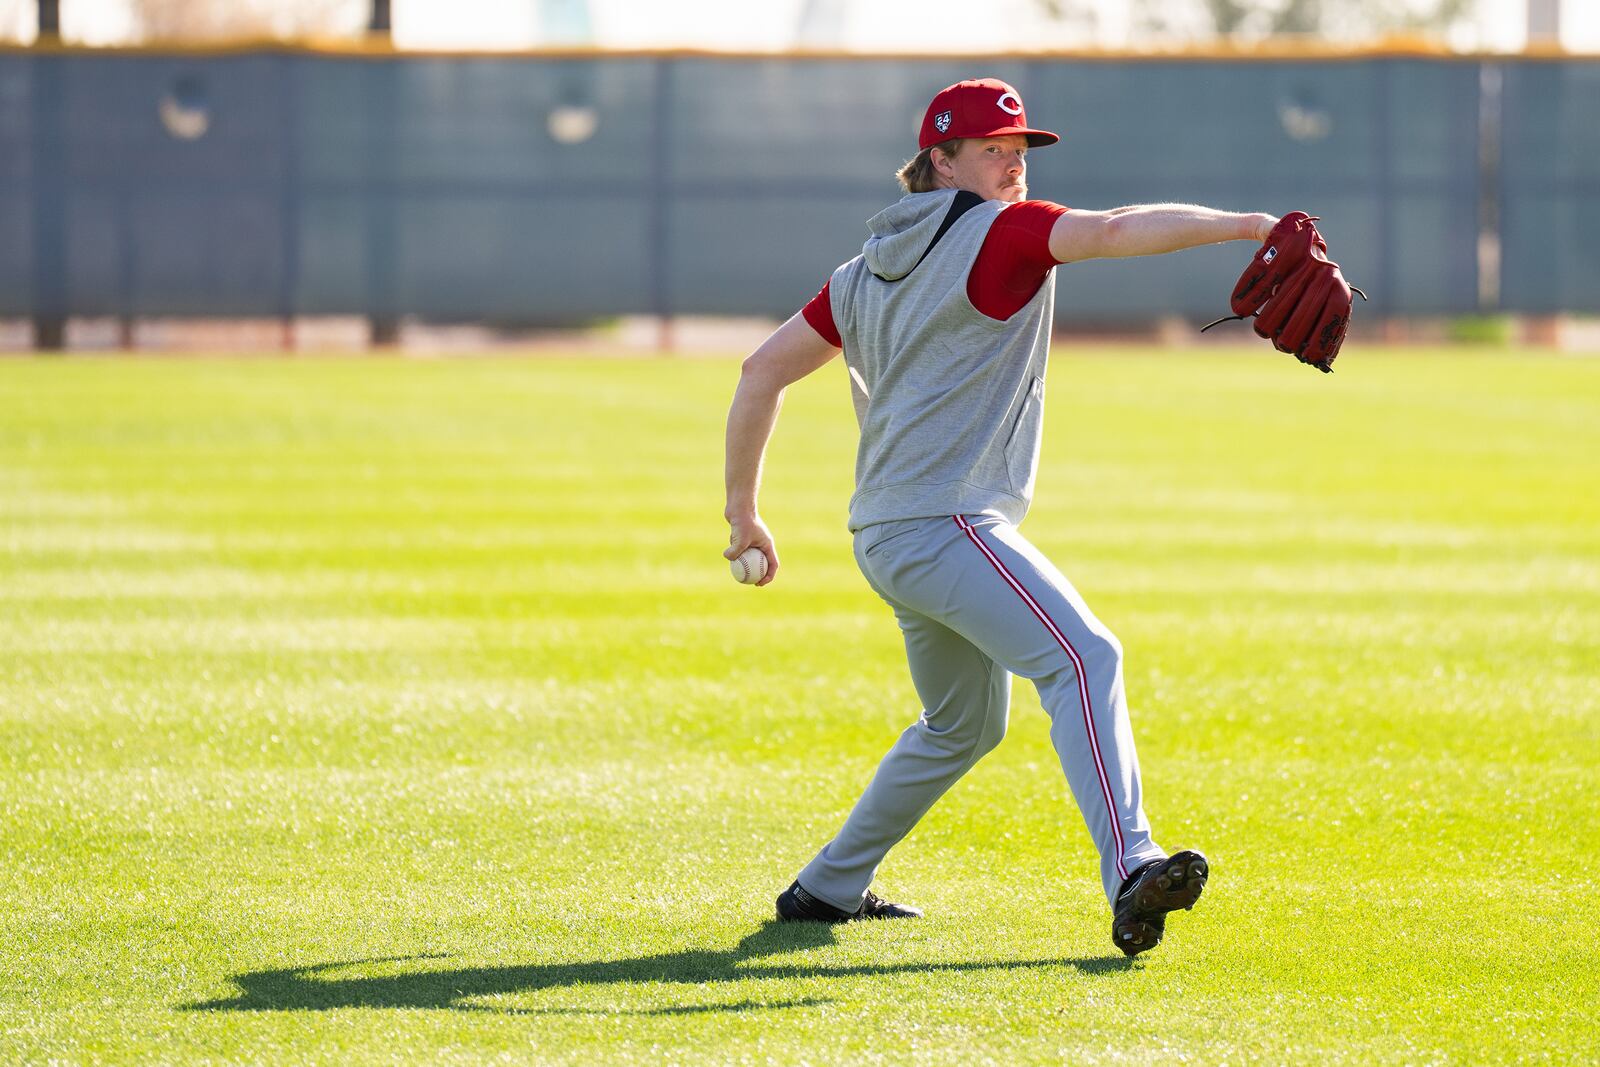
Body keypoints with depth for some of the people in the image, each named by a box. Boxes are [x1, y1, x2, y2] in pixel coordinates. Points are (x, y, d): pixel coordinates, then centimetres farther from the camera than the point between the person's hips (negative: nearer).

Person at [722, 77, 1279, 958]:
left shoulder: (870, 268, 17)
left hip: (887, 538, 10)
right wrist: (1243, 226, -31)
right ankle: (1130, 873, -42)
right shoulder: (1000, 234, -7)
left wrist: (743, 513, 21)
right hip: (943, 524, -10)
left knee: (965, 722, 25)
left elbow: (764, 370, 18)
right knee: (1083, 659, -24)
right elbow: (1116, 231, -23)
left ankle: (828, 889, 33)